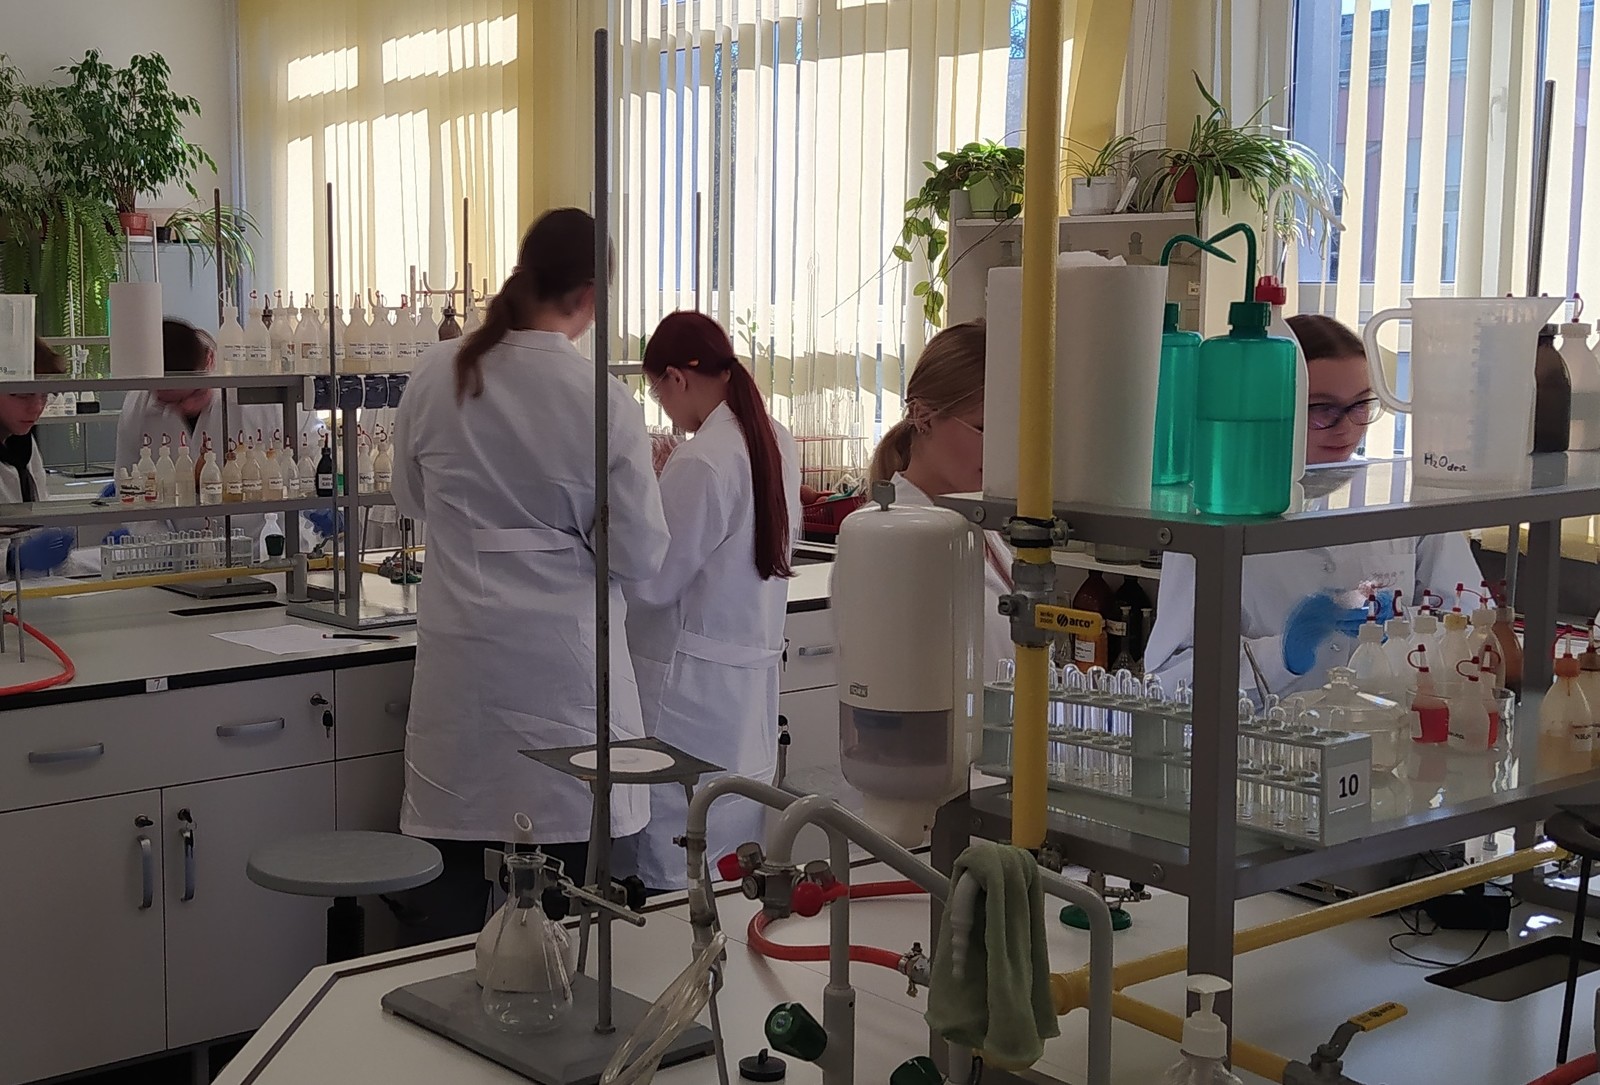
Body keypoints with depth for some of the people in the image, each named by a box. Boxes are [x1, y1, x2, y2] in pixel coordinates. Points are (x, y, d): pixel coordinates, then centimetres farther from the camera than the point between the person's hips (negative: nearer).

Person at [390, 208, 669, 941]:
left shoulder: (437, 375, -3)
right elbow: (640, 557, -7)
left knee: (453, 905, 10)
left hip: (462, 655, 3)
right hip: (562, 662, -3)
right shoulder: (604, 404, -13)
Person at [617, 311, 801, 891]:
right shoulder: (778, 444, 6)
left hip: (692, 683, -9)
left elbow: (651, 582, -15)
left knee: (676, 874, 1)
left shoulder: (699, 463, -20)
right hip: (754, 674, 9)